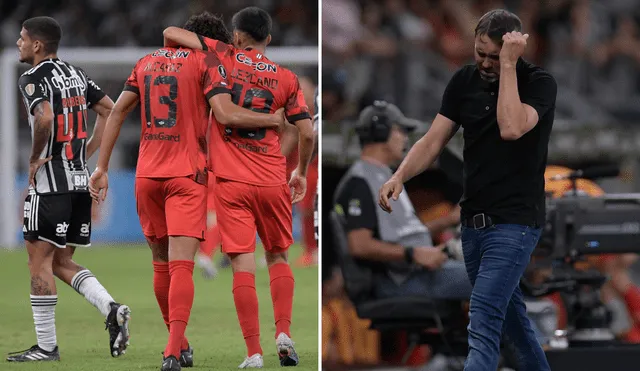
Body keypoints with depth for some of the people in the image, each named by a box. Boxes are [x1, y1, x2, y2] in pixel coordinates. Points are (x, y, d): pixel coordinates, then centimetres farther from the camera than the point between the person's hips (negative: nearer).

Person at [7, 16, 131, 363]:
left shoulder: (33, 79, -11)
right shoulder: (75, 74, 14)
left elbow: (45, 118, -28)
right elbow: (110, 110, 16)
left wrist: (34, 158, -14)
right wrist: (86, 150, 14)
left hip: (50, 182, -8)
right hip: (81, 179, 8)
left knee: (40, 261, -1)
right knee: (61, 262, 15)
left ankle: (46, 346, 1)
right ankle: (111, 309, -4)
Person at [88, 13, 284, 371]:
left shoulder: (147, 62, 16)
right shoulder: (207, 61, -1)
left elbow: (117, 112, 12)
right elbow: (225, 113, -15)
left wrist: (102, 167, 12)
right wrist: (274, 120, -1)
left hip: (147, 174, 5)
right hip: (187, 173, -5)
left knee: (161, 263, 16)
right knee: (181, 265, -10)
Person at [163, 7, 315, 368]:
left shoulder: (225, 58, 1)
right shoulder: (287, 77, 4)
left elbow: (171, 33, -1)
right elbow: (307, 133, 2)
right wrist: (302, 172, 18)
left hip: (231, 181, -1)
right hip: (273, 181, 1)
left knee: (243, 264, -3)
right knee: (278, 257, 18)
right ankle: (284, 332, 2)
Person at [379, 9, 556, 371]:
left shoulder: (540, 82, -13)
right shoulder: (465, 80, 4)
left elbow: (511, 128, -31)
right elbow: (434, 140, 0)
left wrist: (508, 64, -26)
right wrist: (400, 176, -17)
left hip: (515, 221, -7)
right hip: (474, 219, 7)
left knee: (483, 324, -18)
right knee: (508, 311, 22)